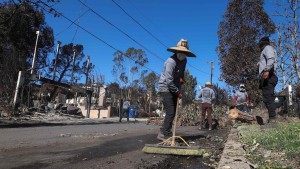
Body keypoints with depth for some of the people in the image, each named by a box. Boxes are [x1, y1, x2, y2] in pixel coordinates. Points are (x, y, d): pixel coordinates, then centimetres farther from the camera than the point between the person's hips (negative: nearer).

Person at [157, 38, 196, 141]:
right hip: (165, 88, -9)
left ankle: (167, 133, 21)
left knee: (173, 112, 11)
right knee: (170, 112, -15)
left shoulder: (184, 61, 8)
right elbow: (169, 81, -24)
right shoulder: (171, 61, -20)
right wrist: (178, 92, -17)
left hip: (174, 89, 9)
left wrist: (181, 78, 2)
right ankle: (163, 134, -8)